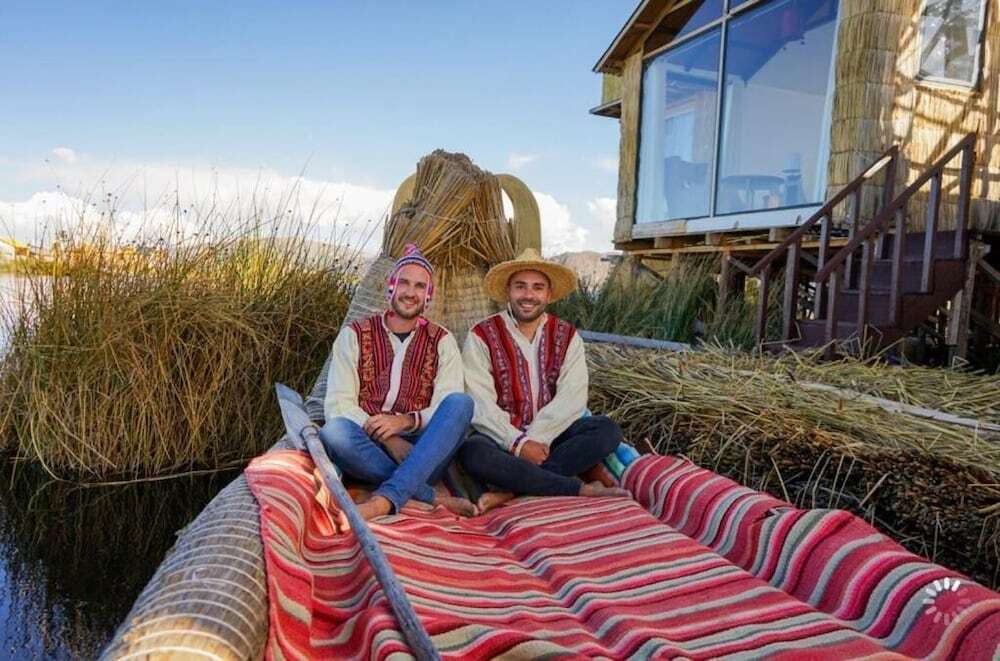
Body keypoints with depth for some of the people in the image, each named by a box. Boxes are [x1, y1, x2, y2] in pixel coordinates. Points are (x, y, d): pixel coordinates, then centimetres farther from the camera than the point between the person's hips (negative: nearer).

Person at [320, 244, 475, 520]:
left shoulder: (442, 341, 9)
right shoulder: (355, 335, 7)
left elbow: (449, 409, -1)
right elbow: (337, 405, -3)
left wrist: (407, 421, -21)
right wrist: (388, 440, -17)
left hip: (423, 453, 1)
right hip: (369, 448, 0)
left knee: (461, 402, -26)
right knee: (333, 432, -32)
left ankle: (386, 498, -35)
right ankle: (435, 496, -27)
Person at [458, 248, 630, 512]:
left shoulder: (567, 336, 6)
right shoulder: (482, 336, -2)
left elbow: (572, 398, -8)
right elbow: (480, 404, -12)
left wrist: (535, 438, -20)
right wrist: (518, 443, -22)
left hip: (549, 436, 3)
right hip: (501, 438, -2)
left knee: (608, 430, -21)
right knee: (472, 452, -34)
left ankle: (510, 490, -27)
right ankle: (581, 489, -25)